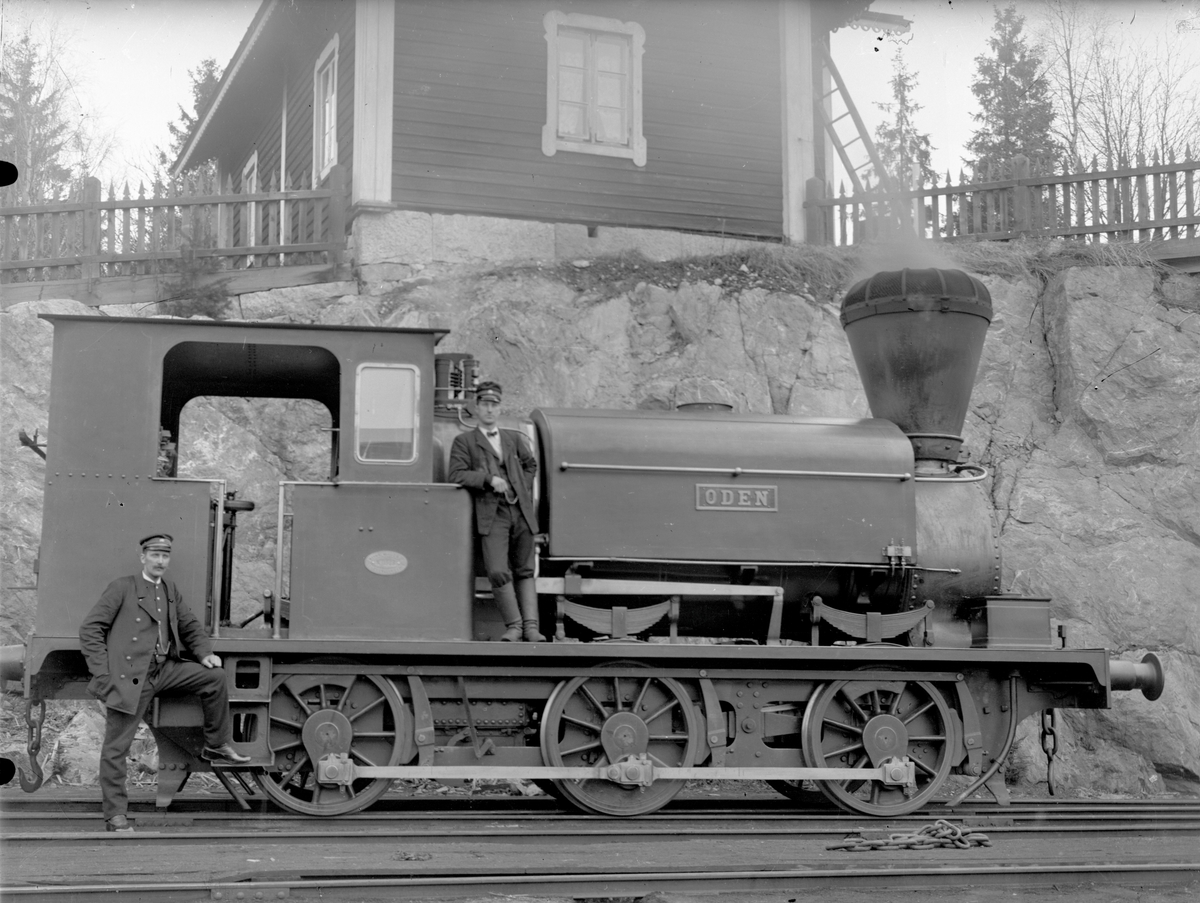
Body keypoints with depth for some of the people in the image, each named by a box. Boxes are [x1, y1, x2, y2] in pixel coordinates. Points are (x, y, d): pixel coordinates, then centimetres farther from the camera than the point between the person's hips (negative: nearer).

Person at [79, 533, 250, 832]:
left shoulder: (170, 592, 17)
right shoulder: (123, 588, -1)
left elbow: (190, 626, 24)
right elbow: (90, 629, -4)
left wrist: (205, 653, 3)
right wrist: (103, 674, -12)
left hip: (164, 671, 6)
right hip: (130, 679, -6)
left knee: (214, 676, -2)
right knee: (116, 748, -4)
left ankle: (216, 747, 10)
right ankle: (115, 817, 3)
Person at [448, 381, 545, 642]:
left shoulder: (514, 438, 21)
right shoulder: (464, 441, 8)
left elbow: (530, 465, 34)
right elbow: (457, 475, -5)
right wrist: (489, 479, -15)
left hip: (521, 512, 4)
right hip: (492, 514, -4)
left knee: (524, 571, 4)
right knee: (498, 572, -15)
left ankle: (530, 626, 4)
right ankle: (513, 625, -4)